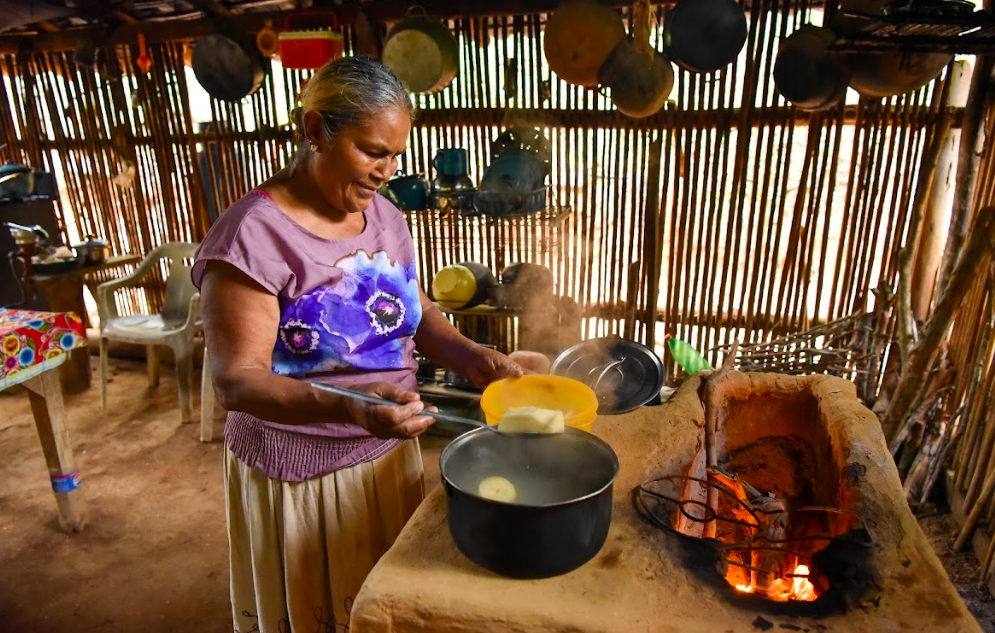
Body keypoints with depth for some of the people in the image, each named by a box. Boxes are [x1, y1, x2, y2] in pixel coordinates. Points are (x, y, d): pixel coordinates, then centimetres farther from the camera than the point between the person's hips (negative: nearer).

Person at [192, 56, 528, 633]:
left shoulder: (385, 215, 2)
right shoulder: (252, 237, -20)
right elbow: (237, 380, -22)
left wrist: (474, 358, -9)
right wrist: (347, 406, -39)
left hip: (390, 454, 6)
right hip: (302, 475, -5)